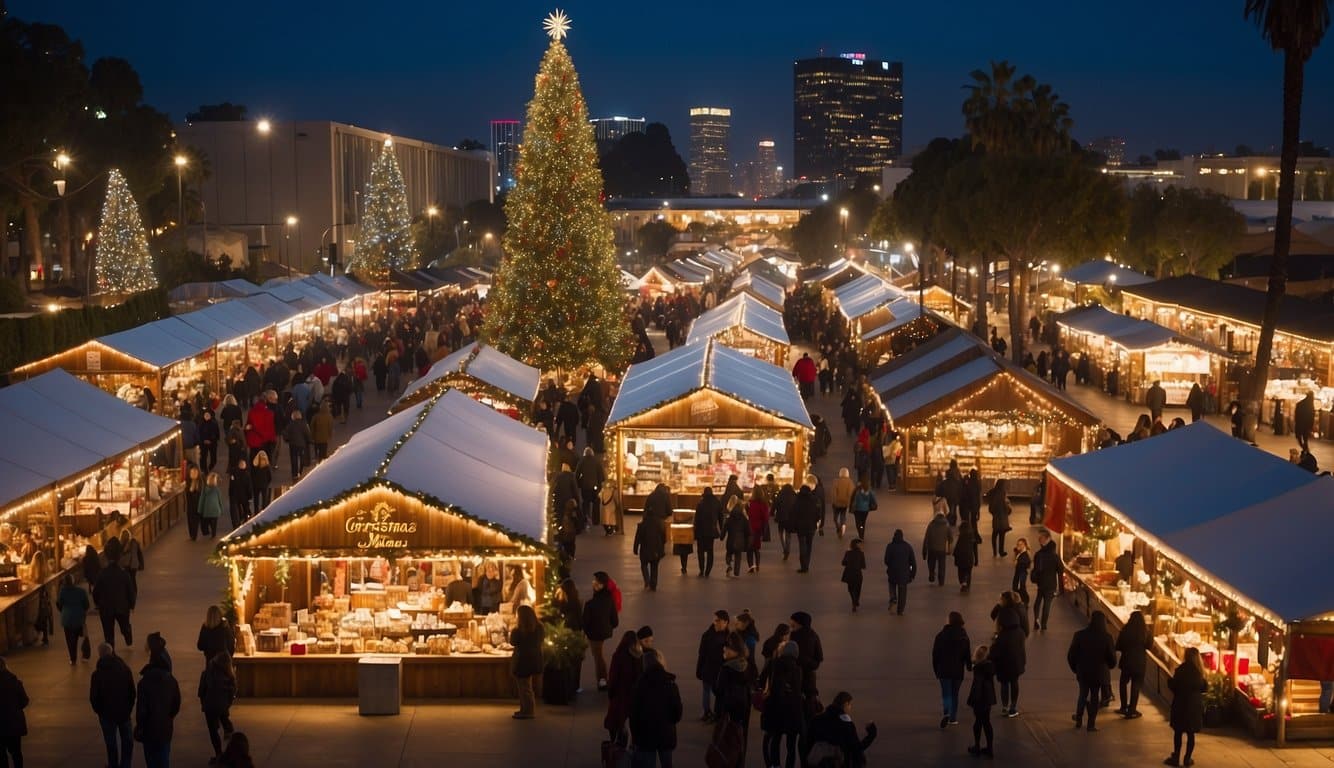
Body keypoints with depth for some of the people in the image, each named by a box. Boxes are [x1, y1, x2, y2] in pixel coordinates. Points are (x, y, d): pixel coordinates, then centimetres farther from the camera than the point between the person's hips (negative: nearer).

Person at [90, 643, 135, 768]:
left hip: (107, 714, -2)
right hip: (124, 712, 2)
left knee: (111, 743, 12)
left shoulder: (97, 674, -16)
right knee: (127, 741, 15)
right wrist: (129, 708, 9)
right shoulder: (125, 669, -8)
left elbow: (93, 697, -11)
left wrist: (98, 711, 7)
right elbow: (132, 692, -3)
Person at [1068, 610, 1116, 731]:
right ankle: (1091, 723, 13)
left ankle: (1079, 719, 27)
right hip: (1099, 672, -1)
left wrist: (1075, 668, 10)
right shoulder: (1106, 638, -14)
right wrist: (1109, 667, 15)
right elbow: (1112, 657, -7)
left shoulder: (1079, 635, -12)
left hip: (1082, 671, 1)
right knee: (1095, 696, 11)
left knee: (1083, 694, 20)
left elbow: (1071, 655, -7)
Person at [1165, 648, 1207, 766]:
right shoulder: (1199, 671, -3)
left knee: (1178, 732, 8)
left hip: (1181, 704, -3)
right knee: (1191, 734, 10)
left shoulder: (1181, 670, -13)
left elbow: (1173, 686, -11)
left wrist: (1170, 680, 9)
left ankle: (1176, 757, 9)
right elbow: (1205, 687, 7)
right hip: (1195, 705, 3)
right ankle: (1187, 758, 12)